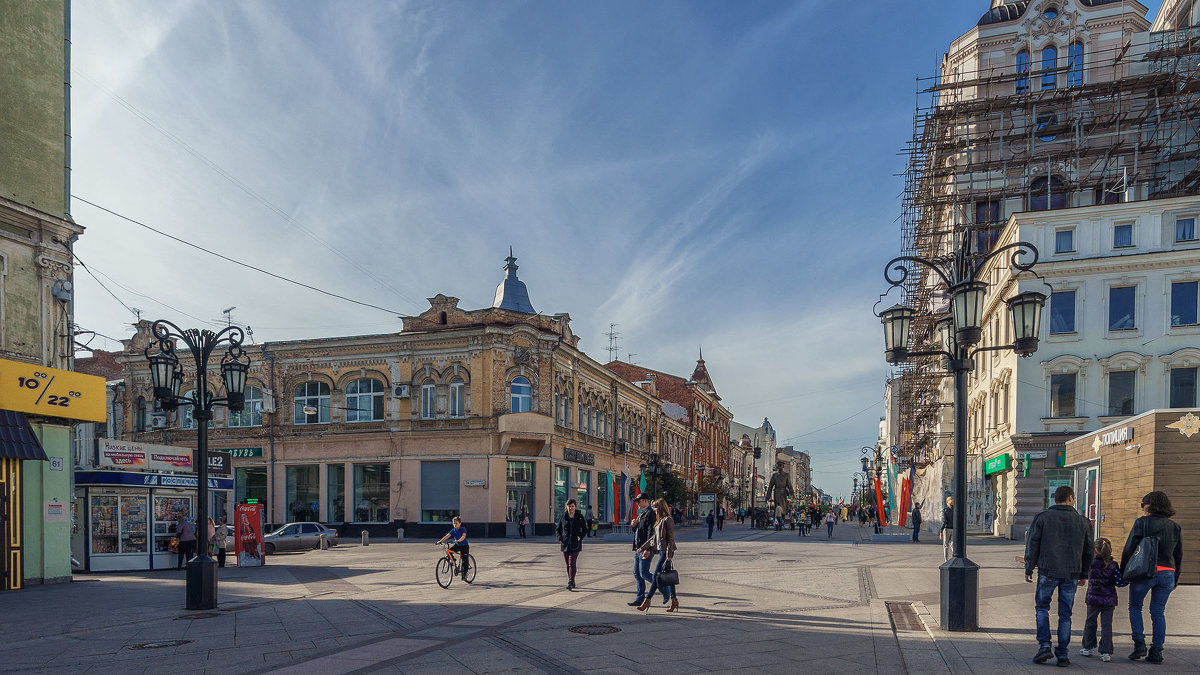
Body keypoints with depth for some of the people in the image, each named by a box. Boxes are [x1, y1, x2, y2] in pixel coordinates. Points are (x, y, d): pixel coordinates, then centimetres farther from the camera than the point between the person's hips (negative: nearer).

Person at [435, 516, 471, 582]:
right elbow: (447, 536, -10)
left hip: (464, 546, -5)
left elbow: (463, 536, -31)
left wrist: (458, 540, -49)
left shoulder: (463, 529, -15)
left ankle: (464, 576, -4)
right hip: (457, 545, 5)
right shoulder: (453, 530, -2)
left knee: (465, 561, -10)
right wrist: (440, 541, -25)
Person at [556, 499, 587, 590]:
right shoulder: (563, 516, 3)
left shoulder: (579, 516, 0)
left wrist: (580, 537, -7)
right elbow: (557, 529, 12)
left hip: (575, 544, -3)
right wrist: (560, 538, -3)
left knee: (572, 563, -14)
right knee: (568, 564, 8)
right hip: (565, 544, 3)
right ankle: (572, 582, 22)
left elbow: (585, 529, 9)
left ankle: (570, 583, -16)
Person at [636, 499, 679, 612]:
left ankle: (647, 600, -3)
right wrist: (644, 547, 24)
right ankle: (673, 600, 16)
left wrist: (669, 555, -20)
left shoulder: (668, 520, -13)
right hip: (661, 551, 9)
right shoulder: (660, 521, 15)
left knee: (656, 576, -6)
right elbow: (655, 537, 23)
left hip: (666, 552, -9)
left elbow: (671, 539, -16)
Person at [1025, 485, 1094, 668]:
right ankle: (1063, 654, 10)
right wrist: (1084, 574, 21)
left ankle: (1044, 646, -2)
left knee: (1042, 607, 11)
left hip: (1048, 571, -2)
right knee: (1065, 614, 9)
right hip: (1071, 574, 2)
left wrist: (1029, 569, 6)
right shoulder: (1082, 521, 7)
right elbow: (1089, 550, 12)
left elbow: (1032, 545, -2)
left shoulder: (1043, 517, 0)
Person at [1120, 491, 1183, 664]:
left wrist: (1123, 572, 2)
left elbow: (1129, 549, -7)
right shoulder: (1175, 527, 10)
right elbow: (1179, 555, 15)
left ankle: (1139, 643, 0)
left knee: (1135, 606, 12)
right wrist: (1175, 579, 22)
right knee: (1158, 611, 10)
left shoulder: (1142, 522, -6)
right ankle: (1156, 651, 9)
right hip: (1167, 573, 4)